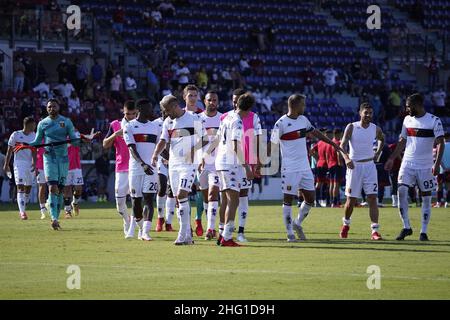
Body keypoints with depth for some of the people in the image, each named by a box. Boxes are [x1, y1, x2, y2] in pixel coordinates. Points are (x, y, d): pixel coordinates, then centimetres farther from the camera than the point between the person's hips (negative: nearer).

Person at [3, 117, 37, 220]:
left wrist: (34, 162, -18)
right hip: (19, 163, -4)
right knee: (20, 186, -14)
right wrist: (6, 164, 3)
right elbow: (10, 150, 3)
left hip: (30, 164, 4)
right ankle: (22, 212, -21)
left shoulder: (34, 136, 5)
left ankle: (23, 210, 25)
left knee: (28, 187, 9)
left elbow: (34, 151, -2)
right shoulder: (16, 135, -4)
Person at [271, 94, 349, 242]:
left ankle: (298, 224, 28)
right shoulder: (281, 123, -12)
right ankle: (290, 233, 6)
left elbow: (316, 133, 22)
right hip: (290, 168, -7)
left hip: (305, 167, 7)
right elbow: (273, 145, -9)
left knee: (310, 198, 7)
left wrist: (335, 145, 25)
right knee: (288, 200, -1)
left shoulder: (303, 119, 9)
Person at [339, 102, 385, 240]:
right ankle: (346, 225, 31)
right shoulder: (351, 127, -6)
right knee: (351, 200, 4)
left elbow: (382, 139, 26)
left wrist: (377, 154, 13)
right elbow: (343, 145, -13)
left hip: (369, 166, 2)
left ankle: (375, 231, -14)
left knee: (372, 198, -10)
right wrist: (347, 159, -30)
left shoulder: (376, 129, 3)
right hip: (354, 166, -2)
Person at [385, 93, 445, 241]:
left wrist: (437, 164, -21)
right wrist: (392, 159, 16)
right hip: (408, 163, 4)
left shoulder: (434, 121, -8)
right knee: (402, 191, -13)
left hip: (425, 166, -4)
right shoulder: (408, 120, 8)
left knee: (426, 197, 2)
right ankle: (406, 227, -2)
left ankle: (424, 231, 10)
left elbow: (440, 144, -11)